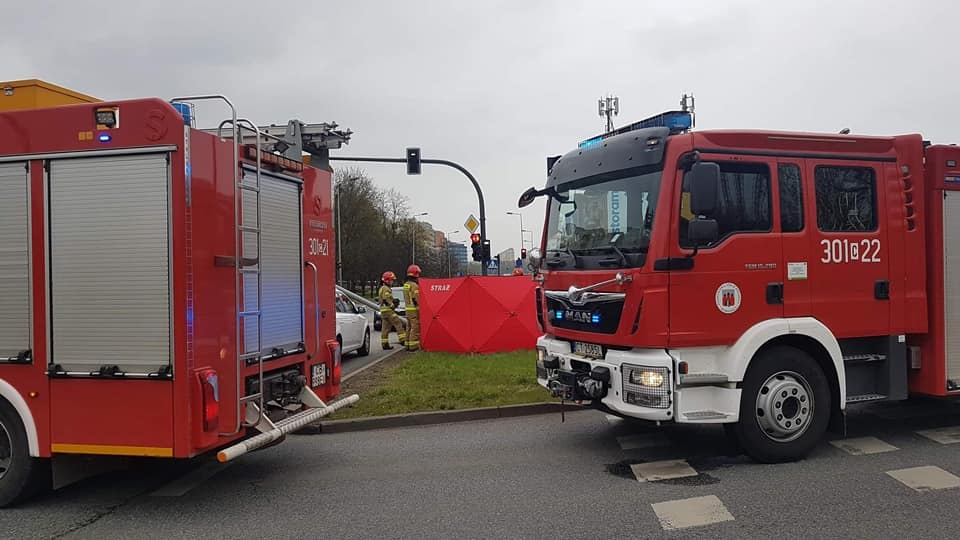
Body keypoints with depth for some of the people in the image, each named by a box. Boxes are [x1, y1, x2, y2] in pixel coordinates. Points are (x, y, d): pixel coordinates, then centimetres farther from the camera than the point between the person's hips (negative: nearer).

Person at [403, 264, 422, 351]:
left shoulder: (405, 284, 13)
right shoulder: (414, 285, -16)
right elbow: (417, 298, -18)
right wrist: (421, 308, -13)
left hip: (407, 309, 9)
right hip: (414, 309, -9)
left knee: (409, 327, 15)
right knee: (415, 328, -7)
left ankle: (408, 344, 19)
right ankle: (413, 345, -8)